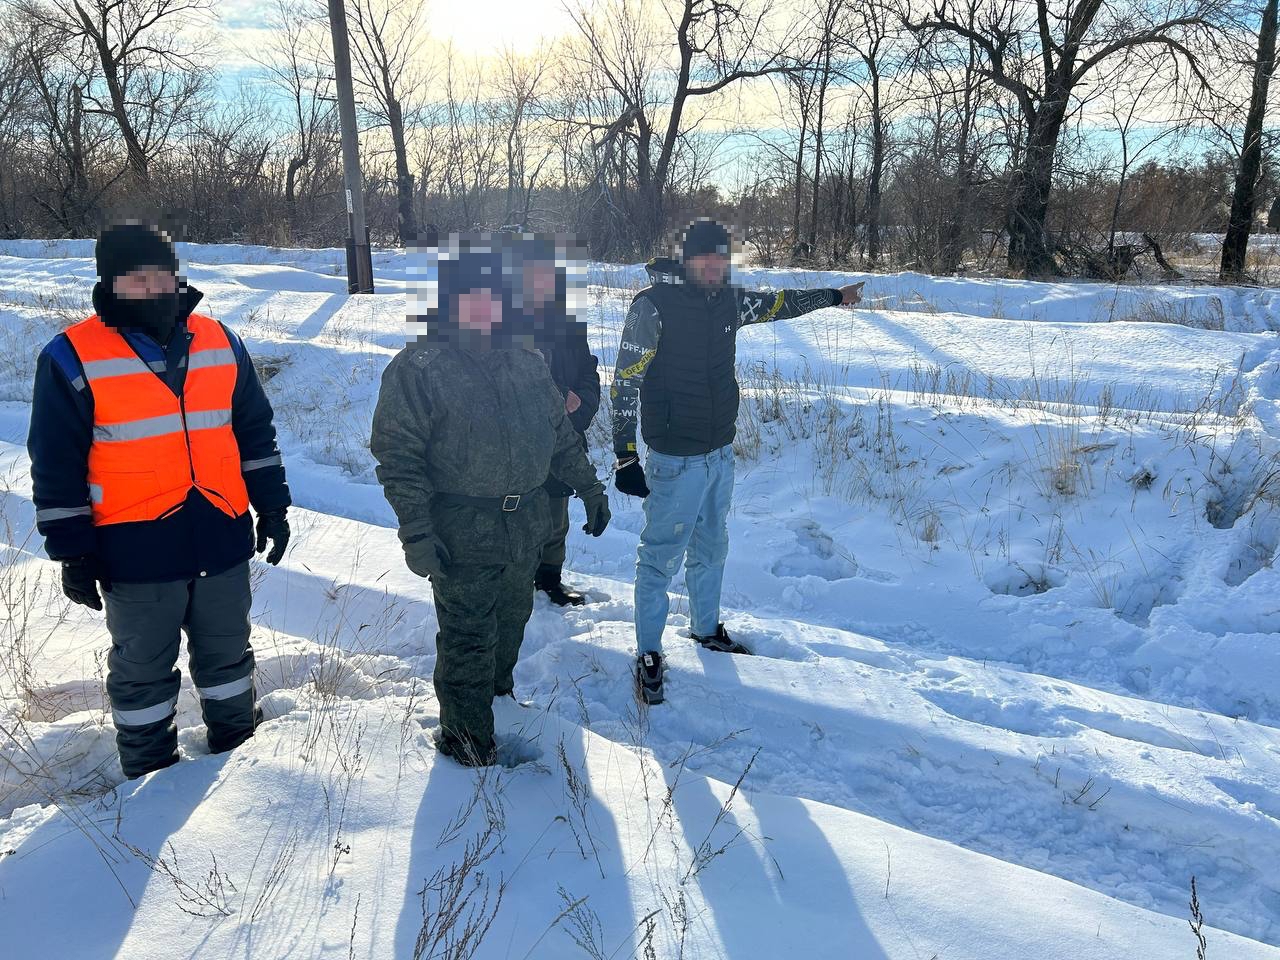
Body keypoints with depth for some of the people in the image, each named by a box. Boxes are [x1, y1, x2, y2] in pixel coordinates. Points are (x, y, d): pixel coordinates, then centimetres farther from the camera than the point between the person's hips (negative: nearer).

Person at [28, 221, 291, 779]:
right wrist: (72, 552, -6)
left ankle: (238, 747, 39)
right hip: (135, 549, -3)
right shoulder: (73, 358, -8)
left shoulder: (220, 342, 4)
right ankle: (150, 775, 30)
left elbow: (255, 433, 11)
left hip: (222, 537, 4)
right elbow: (56, 467, -6)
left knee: (227, 653, 19)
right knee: (142, 669, 13)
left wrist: (272, 506, 9)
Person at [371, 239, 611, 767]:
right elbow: (397, 455, -14)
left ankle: (499, 692, 44)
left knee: (512, 619, 21)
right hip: (463, 533, -6)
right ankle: (466, 732, 23)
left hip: (528, 523, 6)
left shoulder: (527, 360, 7)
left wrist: (590, 489, 15)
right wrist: (416, 532, -20)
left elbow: (560, 433, 17)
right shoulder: (419, 366, -11)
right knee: (468, 636, 4)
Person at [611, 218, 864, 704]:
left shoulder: (728, 301, 4)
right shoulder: (653, 305, -15)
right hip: (674, 459, -7)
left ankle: (706, 628, 41)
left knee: (711, 548, 21)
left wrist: (833, 296, 36)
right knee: (661, 558, 0)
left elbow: (778, 303, 24)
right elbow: (625, 381, -14)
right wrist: (625, 454, -17)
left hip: (721, 452, 7)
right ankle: (649, 653, 15)